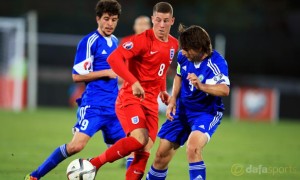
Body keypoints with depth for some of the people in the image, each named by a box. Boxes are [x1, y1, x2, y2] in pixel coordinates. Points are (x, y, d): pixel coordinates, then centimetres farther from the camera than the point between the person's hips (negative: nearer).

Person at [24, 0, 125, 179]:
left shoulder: (114, 41, 14)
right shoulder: (89, 42, -9)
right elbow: (77, 76, -12)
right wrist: (106, 72, -14)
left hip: (113, 106, 7)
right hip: (93, 104, -7)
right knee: (76, 145, -18)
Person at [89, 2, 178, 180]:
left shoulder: (174, 45, 10)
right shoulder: (143, 40, -14)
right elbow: (113, 58, -25)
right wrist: (134, 82, -33)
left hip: (151, 102, 7)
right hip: (130, 97, -7)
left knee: (145, 151, -3)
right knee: (139, 139, -28)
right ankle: (92, 165, -13)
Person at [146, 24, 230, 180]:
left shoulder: (216, 62, -24)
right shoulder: (183, 56, -6)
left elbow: (225, 90, -39)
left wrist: (201, 86, -53)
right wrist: (173, 100, 4)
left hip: (207, 113, -6)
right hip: (183, 110, 6)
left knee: (193, 147, -33)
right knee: (162, 155, 7)